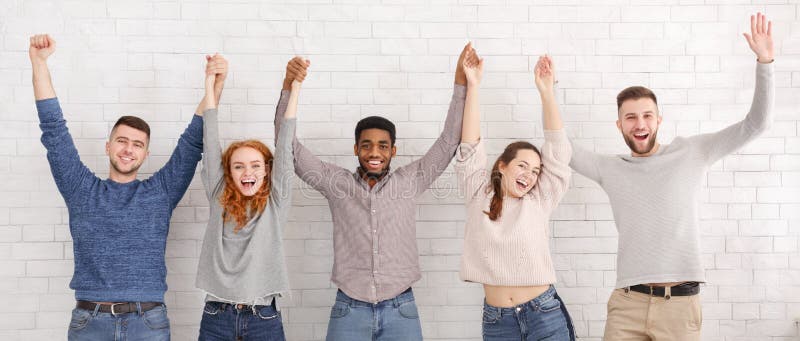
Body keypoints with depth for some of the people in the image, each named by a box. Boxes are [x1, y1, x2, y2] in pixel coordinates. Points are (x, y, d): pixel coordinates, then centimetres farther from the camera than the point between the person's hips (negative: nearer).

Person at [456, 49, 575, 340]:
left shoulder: (539, 200, 3)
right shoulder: (479, 195, 4)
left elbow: (557, 151, -1)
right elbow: (470, 150, -1)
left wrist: (546, 91, -8)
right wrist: (472, 86, -4)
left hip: (544, 315, 0)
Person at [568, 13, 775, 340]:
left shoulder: (691, 153, 5)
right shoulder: (610, 168, 9)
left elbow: (755, 123, 2)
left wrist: (764, 61, -7)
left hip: (681, 303, -1)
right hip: (627, 302, 1)